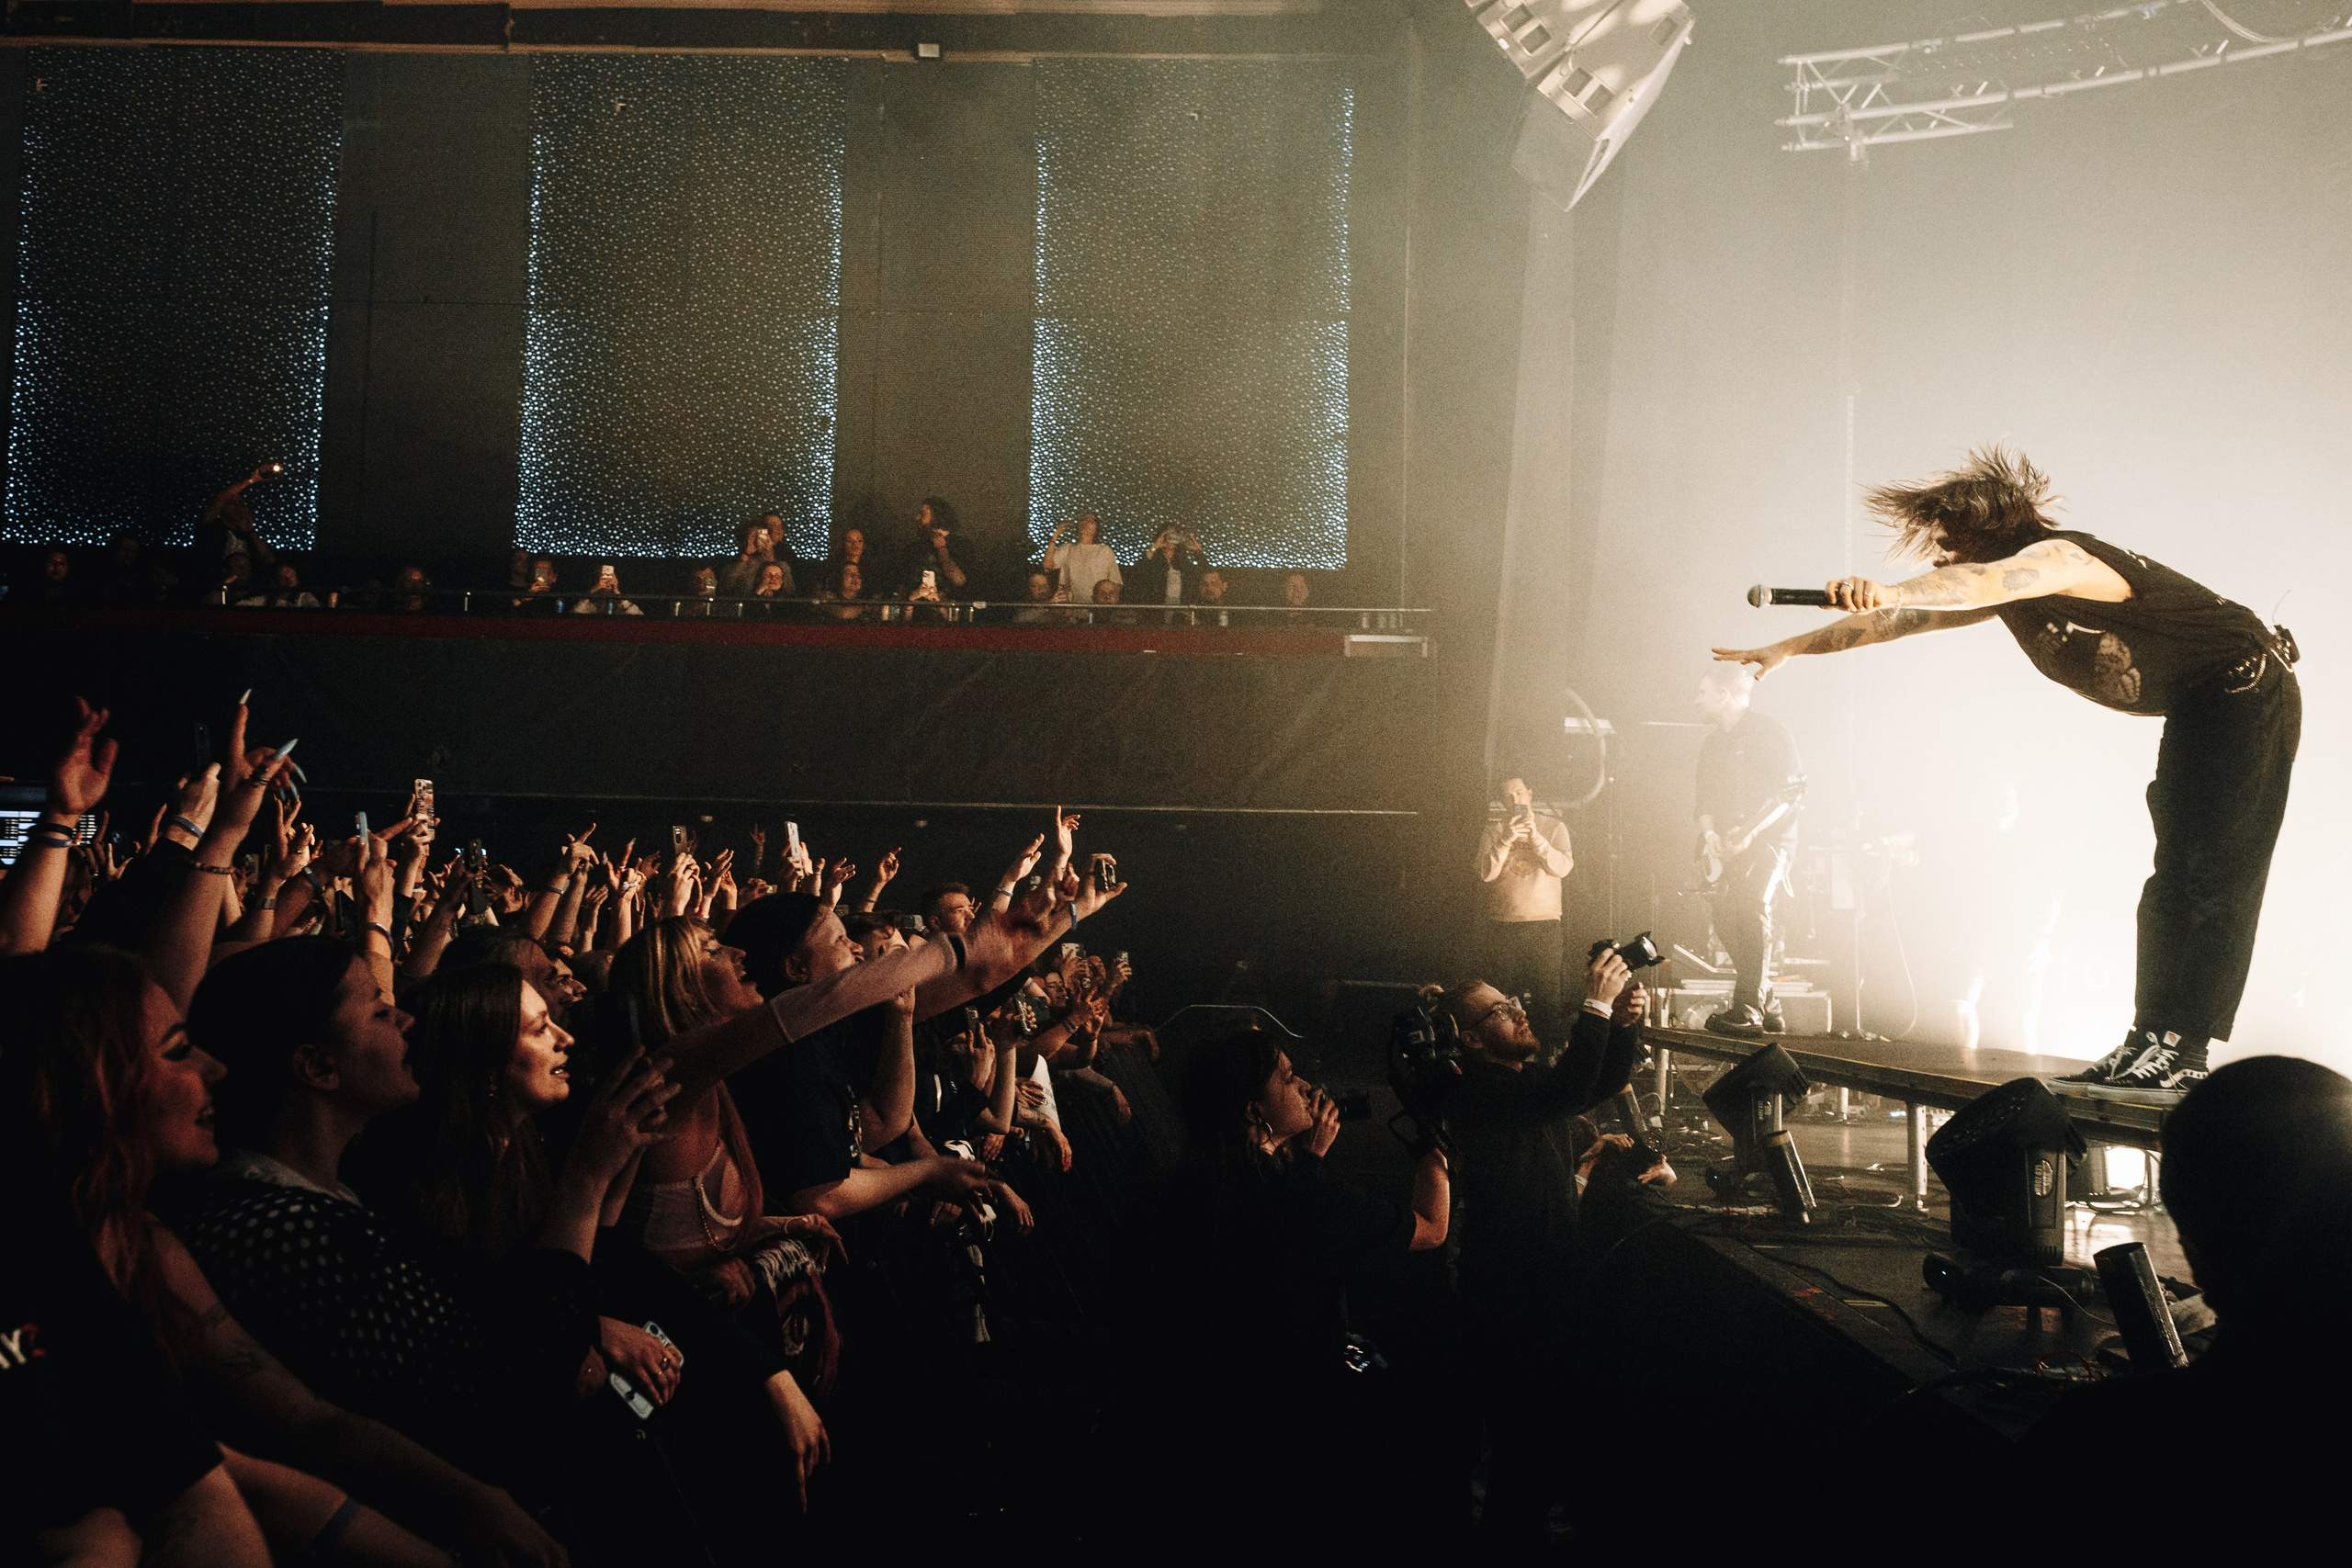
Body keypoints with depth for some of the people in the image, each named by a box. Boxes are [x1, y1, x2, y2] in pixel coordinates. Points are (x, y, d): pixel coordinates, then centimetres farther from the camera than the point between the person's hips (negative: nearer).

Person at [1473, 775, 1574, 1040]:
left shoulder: (1553, 827, 7)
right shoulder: (1492, 831, 8)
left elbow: (1563, 867, -8)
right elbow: (1486, 874, -6)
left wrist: (1536, 838, -18)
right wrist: (1505, 841, -18)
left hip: (1544, 921, -1)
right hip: (1502, 925, 1)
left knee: (1547, 993, -7)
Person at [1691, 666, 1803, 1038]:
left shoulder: (1768, 731, -7)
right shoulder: (1711, 745, 17)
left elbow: (1788, 792, -13)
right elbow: (1706, 797, 19)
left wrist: (1750, 832, -22)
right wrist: (1709, 833, -2)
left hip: (1768, 836, -8)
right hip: (1727, 843, 8)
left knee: (1751, 906, -24)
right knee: (1726, 917, -1)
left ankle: (1748, 1010, -27)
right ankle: (1766, 1004, 12)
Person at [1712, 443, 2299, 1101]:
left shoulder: (2059, 558, -25)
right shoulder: (2009, 593, 5)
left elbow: (1988, 580, -47)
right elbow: (1896, 622, 11)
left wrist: (1885, 590, -64)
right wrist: (1784, 650, 13)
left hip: (2247, 690, -11)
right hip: (2194, 714, 11)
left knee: (2214, 878, -16)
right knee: (2172, 881, 7)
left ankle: (2180, 1054, -21)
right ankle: (2149, 1042, 9)